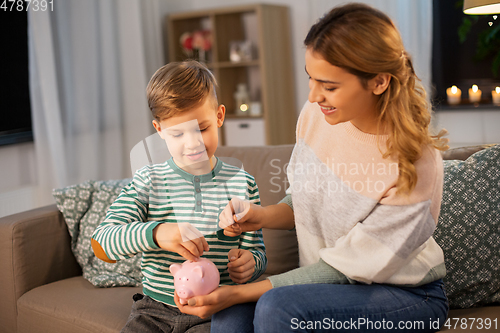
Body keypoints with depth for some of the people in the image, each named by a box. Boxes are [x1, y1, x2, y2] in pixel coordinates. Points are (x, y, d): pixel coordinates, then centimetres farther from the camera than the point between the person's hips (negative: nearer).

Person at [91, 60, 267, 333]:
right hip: (156, 308, 1)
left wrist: (250, 263, -15)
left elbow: (257, 251, 10)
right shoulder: (148, 181, 2)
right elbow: (101, 245, -9)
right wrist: (155, 233, -27)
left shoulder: (241, 183, 3)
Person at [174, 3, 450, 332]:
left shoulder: (415, 166, -27)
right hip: (331, 286, 5)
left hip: (409, 295, -4)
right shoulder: (315, 115, -9)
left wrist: (240, 292, -23)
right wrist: (262, 216, -14)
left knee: (277, 306, -30)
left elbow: (342, 269, -21)